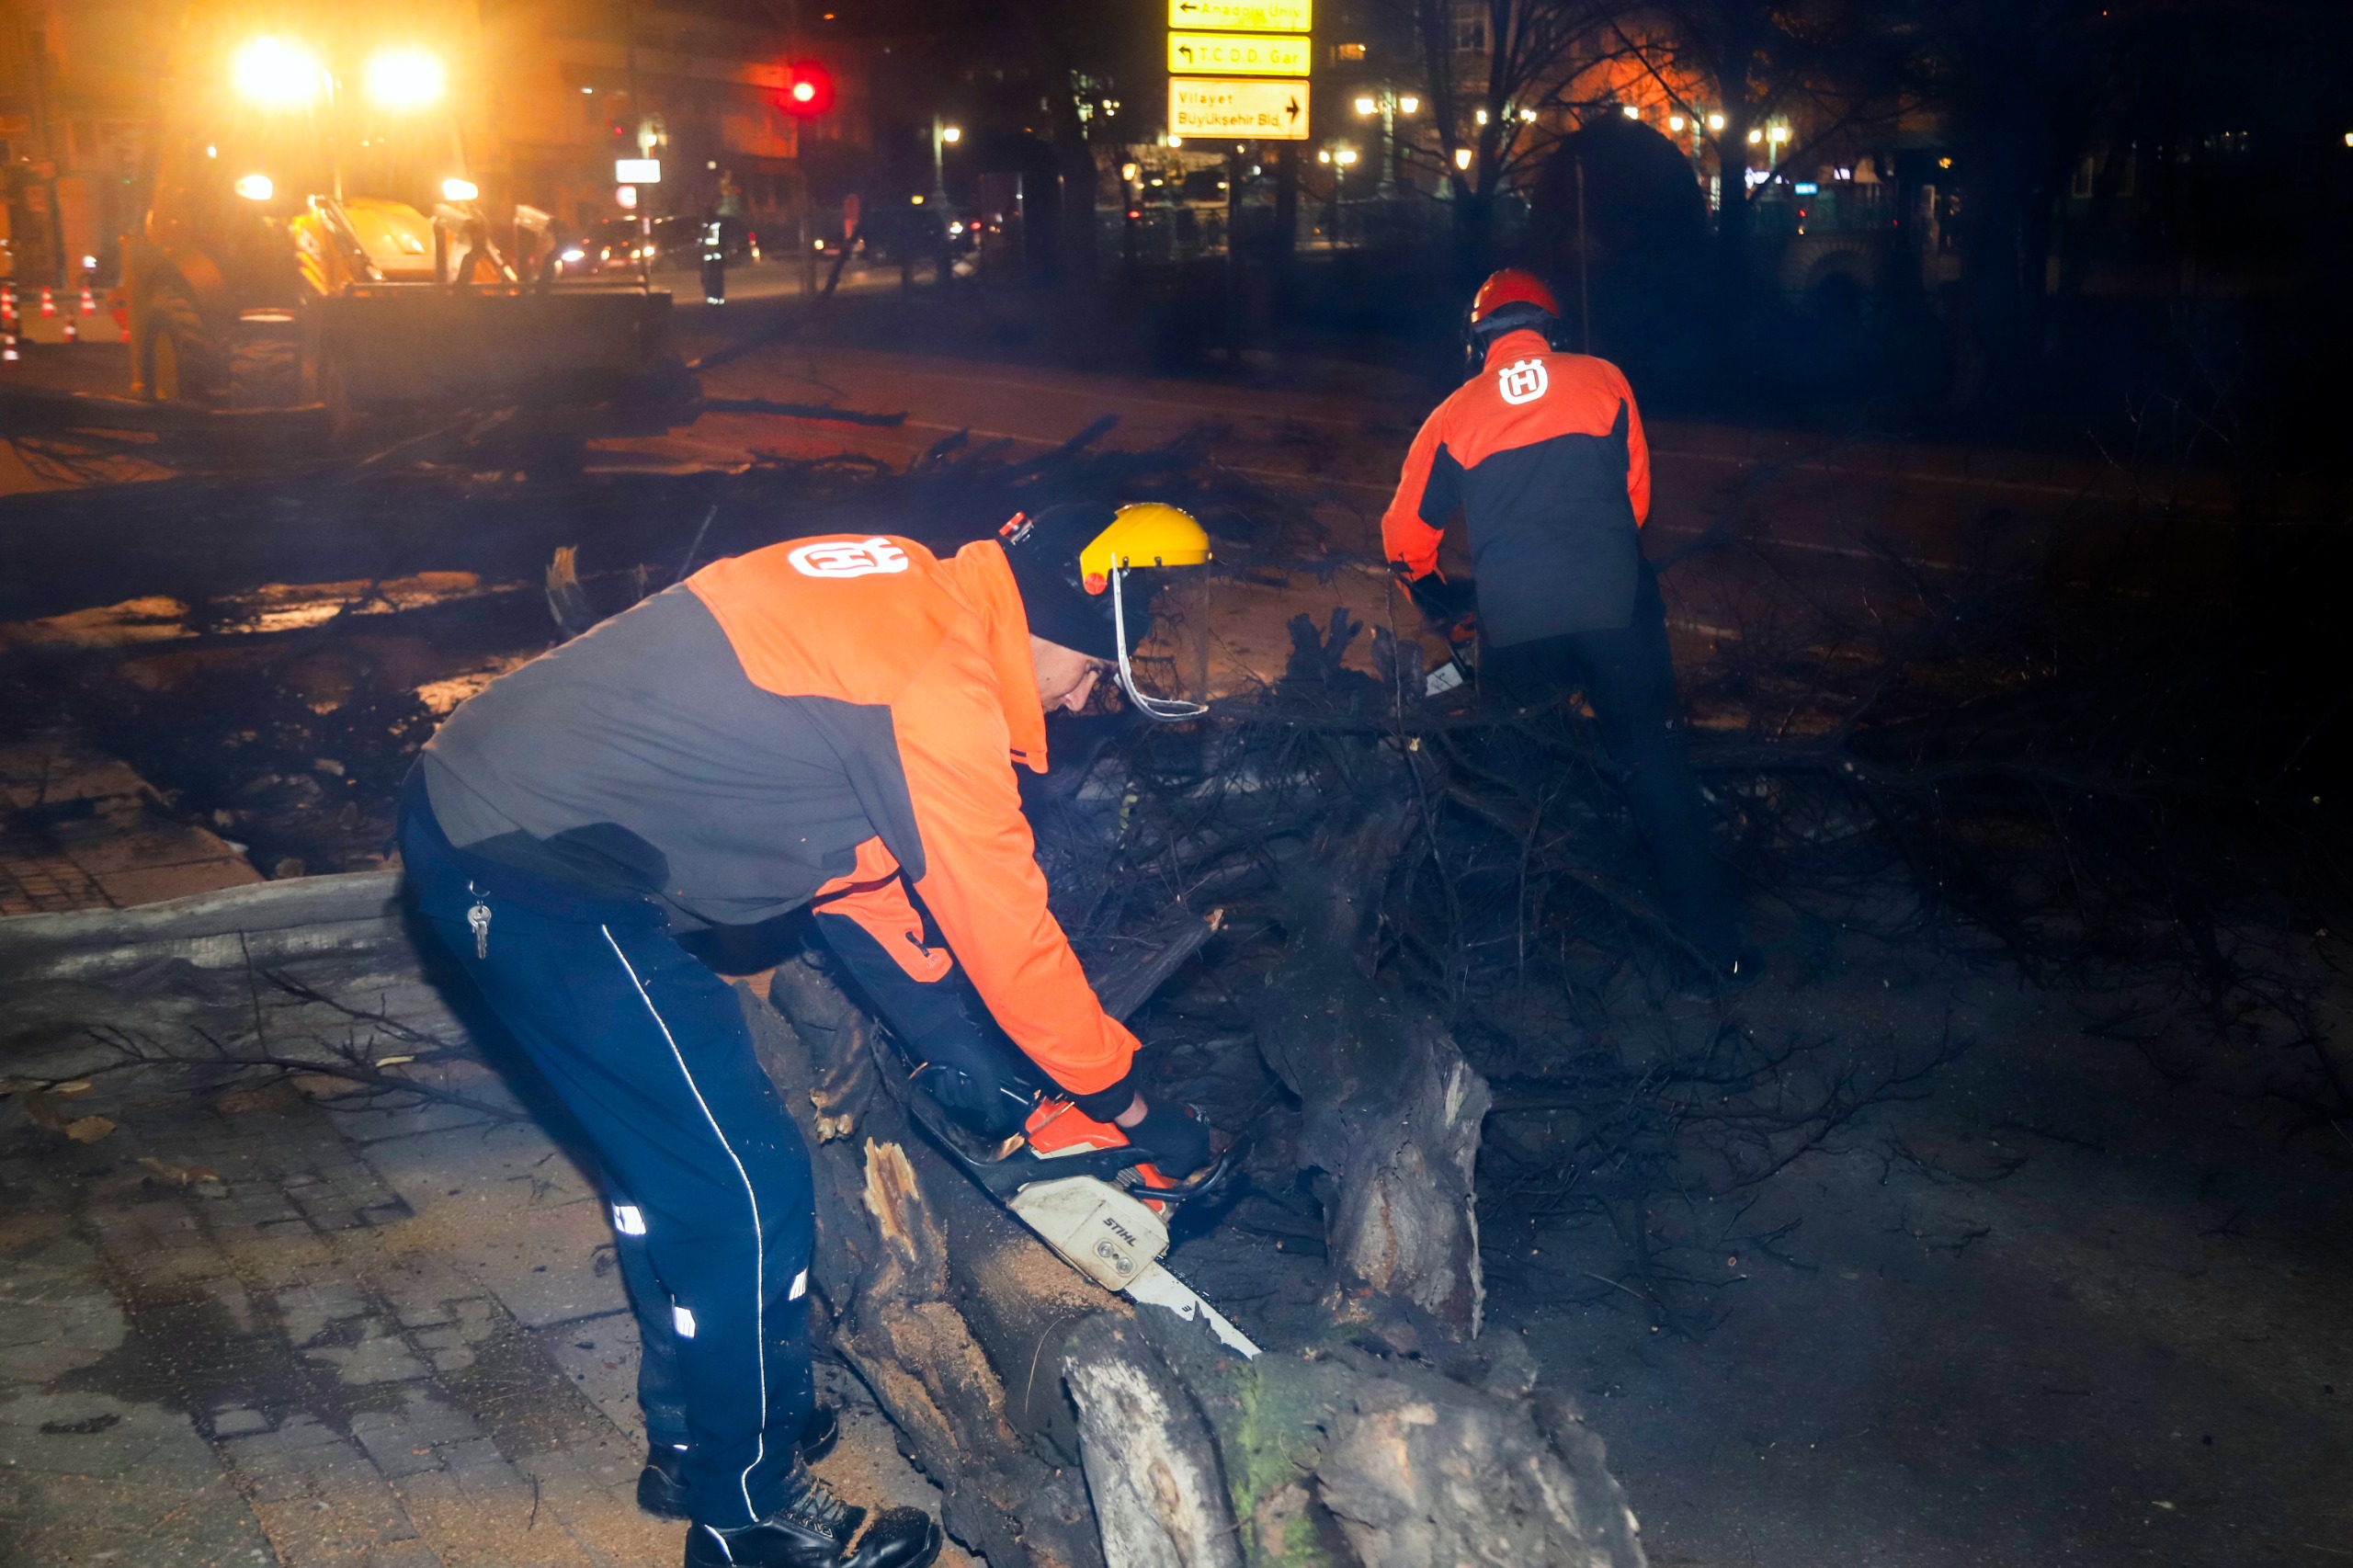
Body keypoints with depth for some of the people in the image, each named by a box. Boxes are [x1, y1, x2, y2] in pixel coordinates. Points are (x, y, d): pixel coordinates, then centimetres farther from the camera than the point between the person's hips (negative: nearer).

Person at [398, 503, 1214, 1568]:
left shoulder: (899, 592, 9)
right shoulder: (939, 679, -19)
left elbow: (844, 834, 18)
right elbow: (1007, 927, -13)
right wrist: (1131, 1106, 0)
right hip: (538, 875, -10)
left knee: (664, 1142, 22)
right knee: (746, 1191, -1)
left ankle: (691, 1441, 39)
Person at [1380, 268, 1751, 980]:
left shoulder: (1456, 414, 10)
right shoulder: (1602, 381, 9)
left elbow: (1407, 532, 15)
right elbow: (1636, 493, 15)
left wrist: (1435, 594, 35)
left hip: (1514, 626, 1)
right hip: (1614, 606, 0)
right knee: (1655, 762, 7)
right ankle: (1714, 937, 8)